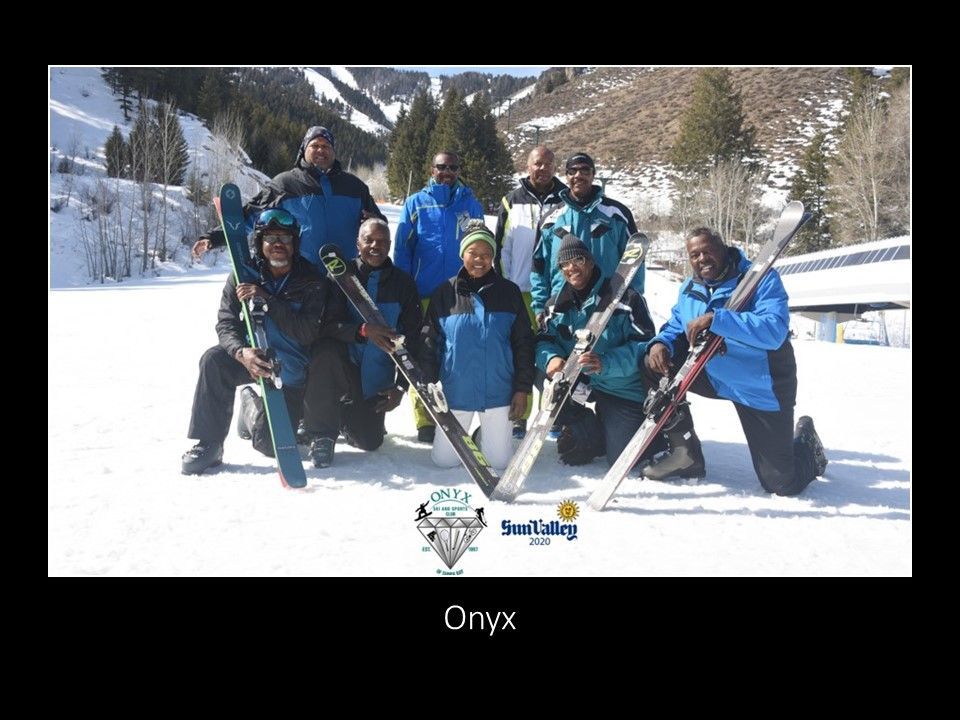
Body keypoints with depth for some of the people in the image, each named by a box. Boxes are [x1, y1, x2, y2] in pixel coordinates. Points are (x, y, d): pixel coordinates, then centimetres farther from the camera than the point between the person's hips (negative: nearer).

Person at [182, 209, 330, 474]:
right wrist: (242, 352, -33)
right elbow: (226, 324, -10)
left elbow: (307, 333, -21)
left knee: (270, 444, -14)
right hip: (249, 357, 2)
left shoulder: (313, 283, -10)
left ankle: (251, 407, 23)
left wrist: (267, 300, -29)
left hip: (290, 371, -2)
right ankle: (208, 443, -15)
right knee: (214, 359, -32)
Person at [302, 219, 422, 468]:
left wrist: (401, 386, -7)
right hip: (344, 365, -1)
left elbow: (411, 338, -1)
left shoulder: (403, 284, -1)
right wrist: (362, 331, -33)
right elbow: (324, 324, -16)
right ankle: (322, 434, -16)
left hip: (377, 378, 2)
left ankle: (346, 417, 35)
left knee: (370, 442, -4)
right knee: (325, 350, -35)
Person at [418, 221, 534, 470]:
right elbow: (429, 342, 3)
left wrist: (522, 388, -2)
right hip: (456, 392, 0)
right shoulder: (445, 294, 0)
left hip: (498, 391, 0)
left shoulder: (509, 292, 1)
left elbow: (524, 342, 3)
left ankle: (488, 435, 38)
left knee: (500, 461, 5)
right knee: (444, 460, 7)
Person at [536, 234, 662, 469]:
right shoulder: (557, 304, 6)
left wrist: (606, 363, -33)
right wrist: (551, 358, -26)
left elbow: (643, 344, -18)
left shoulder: (625, 297, -12)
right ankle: (588, 434, 4)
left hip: (620, 387, -4)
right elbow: (545, 341, -2)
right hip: (575, 381, 5)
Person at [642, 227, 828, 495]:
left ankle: (806, 441, 35)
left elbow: (774, 332, -33)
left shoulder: (761, 279, -19)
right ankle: (686, 454, 0)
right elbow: (675, 327, 4)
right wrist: (661, 343, -20)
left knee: (782, 484, -4)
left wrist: (715, 319, -40)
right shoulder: (689, 289, 1)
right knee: (656, 363, -14)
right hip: (713, 376, 5)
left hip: (762, 389, -5)